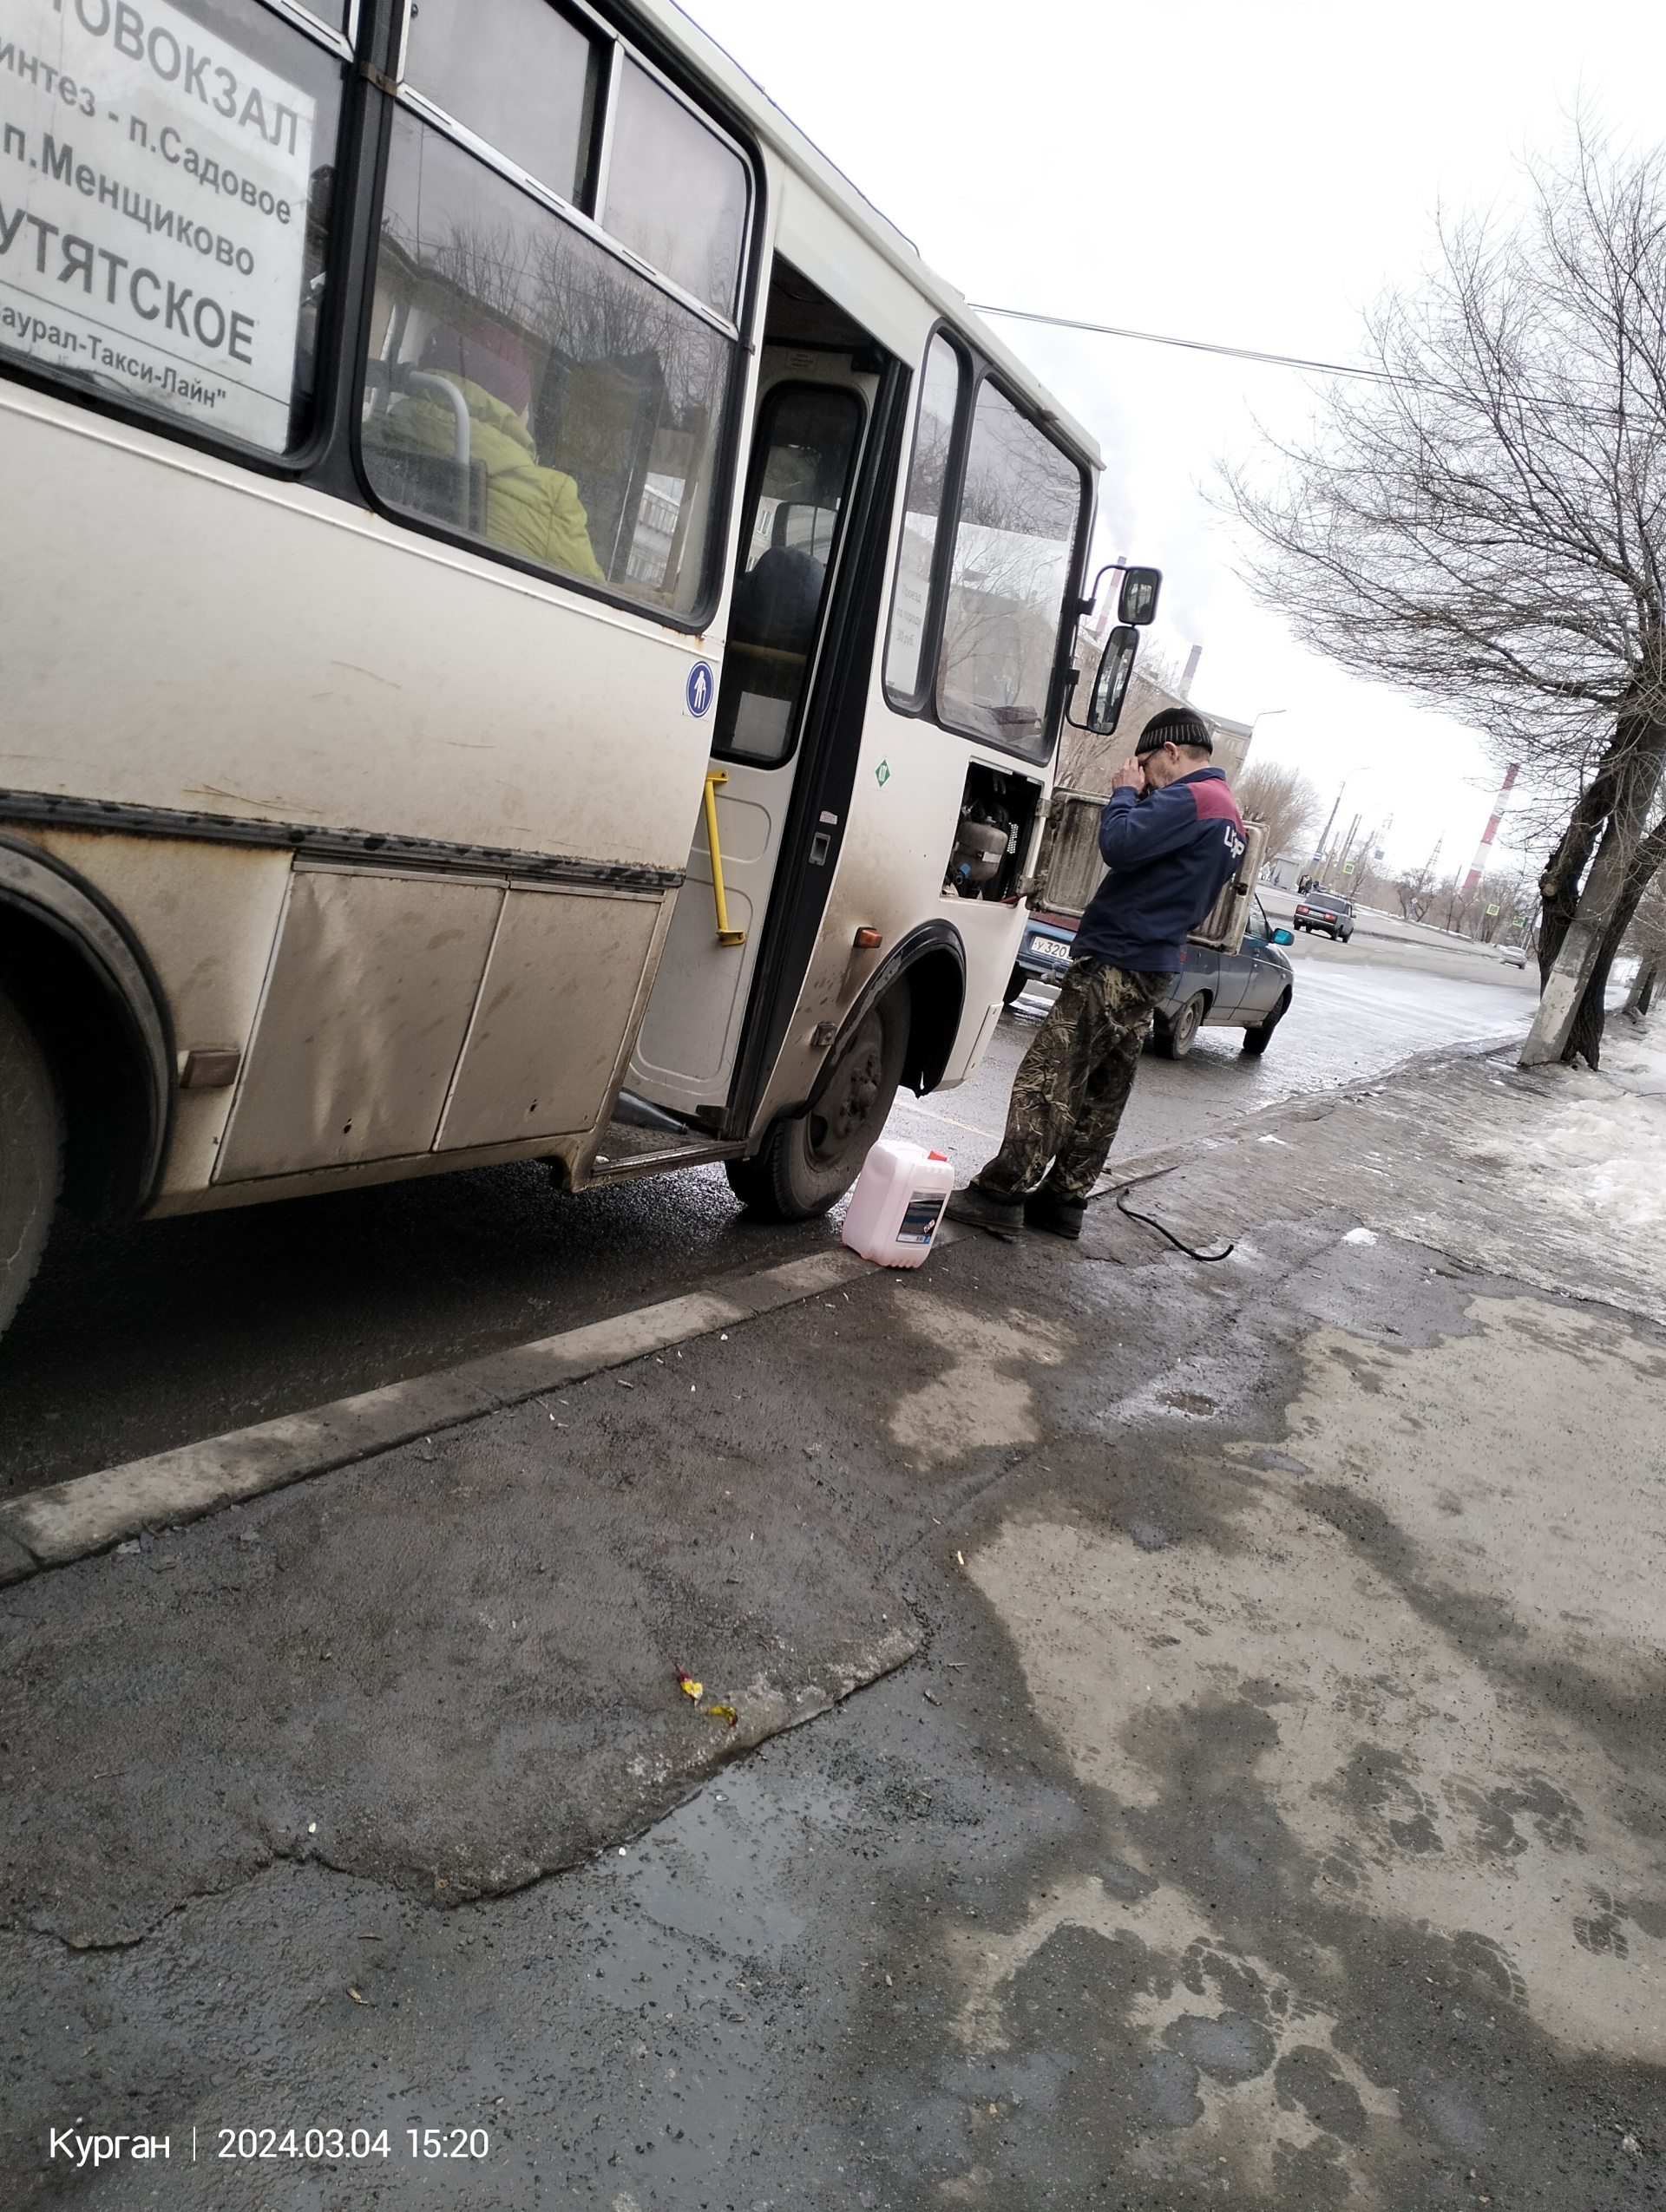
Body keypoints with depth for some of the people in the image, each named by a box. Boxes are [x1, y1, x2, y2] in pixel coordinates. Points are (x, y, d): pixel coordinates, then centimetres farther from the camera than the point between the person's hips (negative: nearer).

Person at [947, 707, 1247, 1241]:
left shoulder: (1189, 799, -14)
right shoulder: (1230, 817, 19)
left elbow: (1120, 845, -26)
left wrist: (1125, 792, -8)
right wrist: (1141, 797, 13)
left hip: (1115, 961, -10)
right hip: (1152, 967, 10)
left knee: (1048, 1074, -9)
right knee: (1103, 1091, 11)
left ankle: (1002, 1191, -8)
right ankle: (1062, 1199, 18)